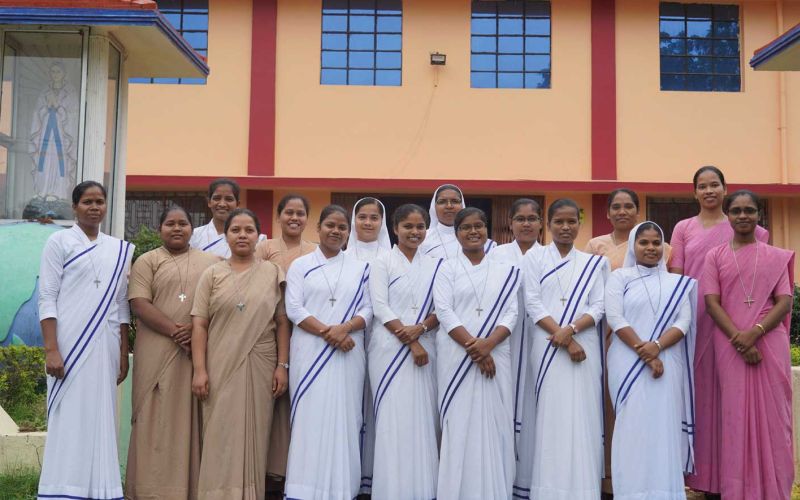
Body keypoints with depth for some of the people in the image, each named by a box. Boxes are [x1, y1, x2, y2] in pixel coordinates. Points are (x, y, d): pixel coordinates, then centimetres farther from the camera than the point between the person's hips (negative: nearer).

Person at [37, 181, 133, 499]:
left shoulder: (119, 249, 13)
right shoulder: (59, 241, 2)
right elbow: (47, 298, -4)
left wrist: (123, 353, 9)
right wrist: (51, 349, -13)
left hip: (104, 347, 4)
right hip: (69, 344, -4)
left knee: (101, 419, 6)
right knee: (68, 420, -3)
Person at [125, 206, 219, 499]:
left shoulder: (212, 262, 15)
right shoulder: (147, 262, 8)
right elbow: (139, 304, -4)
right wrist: (174, 331, -15)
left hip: (201, 351, 2)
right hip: (159, 352, -2)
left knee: (193, 420, 3)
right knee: (158, 420, -2)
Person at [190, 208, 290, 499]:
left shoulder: (272, 273, 7)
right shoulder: (212, 274, 6)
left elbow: (282, 323, 6)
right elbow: (199, 324, 0)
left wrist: (282, 366, -2)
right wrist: (199, 370, -8)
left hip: (260, 368, 1)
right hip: (221, 368, 0)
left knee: (254, 436, 5)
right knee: (221, 438, 1)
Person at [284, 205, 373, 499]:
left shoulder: (360, 268, 12)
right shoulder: (301, 266, 7)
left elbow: (368, 309, 6)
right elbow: (293, 309, -3)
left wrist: (345, 328, -14)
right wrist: (327, 332, -14)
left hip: (348, 353, 2)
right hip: (310, 352, -1)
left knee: (344, 418, 1)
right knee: (310, 418, -3)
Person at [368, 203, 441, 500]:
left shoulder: (434, 265, 13)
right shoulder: (382, 263, 2)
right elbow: (380, 307, -6)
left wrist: (420, 328, -11)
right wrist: (411, 343, -12)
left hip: (425, 348, 4)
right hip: (391, 349, -3)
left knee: (423, 418, 2)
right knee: (393, 419, -5)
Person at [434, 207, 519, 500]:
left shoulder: (505, 272, 12)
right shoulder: (447, 269, 6)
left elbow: (511, 313, 3)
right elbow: (444, 312, -4)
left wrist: (487, 344, -14)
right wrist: (473, 346, -15)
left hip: (495, 355, 2)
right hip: (456, 356, -2)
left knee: (495, 422, 1)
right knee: (459, 423, -2)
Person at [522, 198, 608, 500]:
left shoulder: (593, 263, 12)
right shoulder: (534, 258, 7)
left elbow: (598, 307, 4)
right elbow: (532, 304, -2)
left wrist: (570, 329, -14)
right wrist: (561, 337, -12)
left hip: (584, 346, 1)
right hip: (547, 347, -1)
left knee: (583, 415, 0)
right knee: (549, 415, -2)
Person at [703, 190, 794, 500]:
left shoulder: (777, 257, 9)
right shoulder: (715, 257, 7)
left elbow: (785, 303, 0)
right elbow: (712, 303, -1)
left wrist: (755, 332, -16)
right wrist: (739, 340, -14)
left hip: (770, 344, 1)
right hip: (730, 346, 0)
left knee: (772, 415, 2)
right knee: (735, 415, 1)